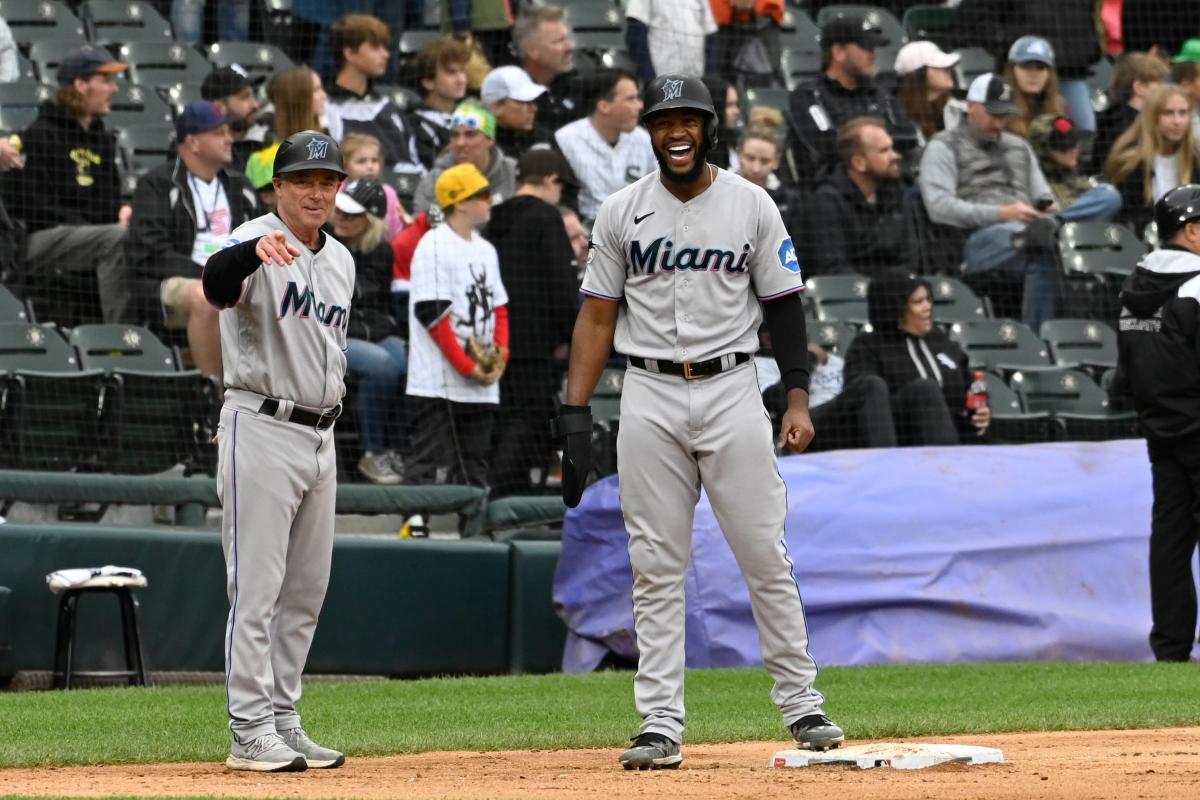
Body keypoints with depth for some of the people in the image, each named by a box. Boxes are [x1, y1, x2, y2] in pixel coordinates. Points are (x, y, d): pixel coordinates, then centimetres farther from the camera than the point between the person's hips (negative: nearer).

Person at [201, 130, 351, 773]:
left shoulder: (341, 261, 14)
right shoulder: (255, 244, -11)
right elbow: (216, 285, -35)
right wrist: (254, 251, -55)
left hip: (320, 435, 8)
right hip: (261, 429, -8)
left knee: (306, 589, 11)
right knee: (257, 585, -7)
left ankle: (283, 720, 18)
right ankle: (250, 730, -6)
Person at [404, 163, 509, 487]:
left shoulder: (485, 250, 16)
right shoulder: (434, 247, -10)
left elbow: (500, 308, 19)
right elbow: (433, 315, -15)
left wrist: (500, 354, 1)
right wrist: (468, 367, -16)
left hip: (481, 387, 8)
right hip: (438, 385, -8)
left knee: (474, 470, 11)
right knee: (429, 468, -11)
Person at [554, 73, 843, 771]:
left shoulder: (751, 205, 3)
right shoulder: (622, 212, 5)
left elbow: (784, 305, 5)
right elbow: (598, 315, 7)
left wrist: (799, 398, -5)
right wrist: (575, 413, -1)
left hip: (731, 391, -1)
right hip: (649, 396, 1)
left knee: (766, 556, -1)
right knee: (656, 568, 0)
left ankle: (802, 705, 9)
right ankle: (661, 727, 1)